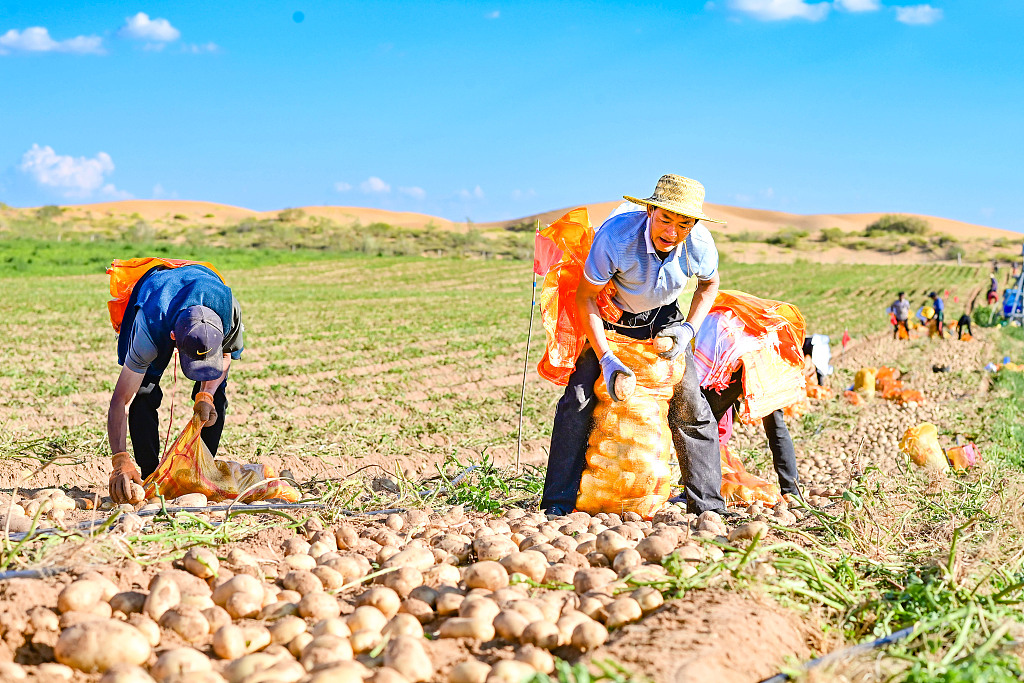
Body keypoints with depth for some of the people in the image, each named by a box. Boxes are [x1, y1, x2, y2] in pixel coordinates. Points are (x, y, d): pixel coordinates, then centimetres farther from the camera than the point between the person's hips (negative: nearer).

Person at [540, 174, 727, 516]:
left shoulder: (700, 244, -27)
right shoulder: (616, 236, -37)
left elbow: (709, 283, -1)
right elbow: (585, 296, -24)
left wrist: (689, 328, -13)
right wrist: (605, 357, -28)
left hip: (661, 317, 3)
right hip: (607, 315, -2)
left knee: (690, 404, -3)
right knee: (579, 398, -14)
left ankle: (708, 505, 9)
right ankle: (558, 504, -5)